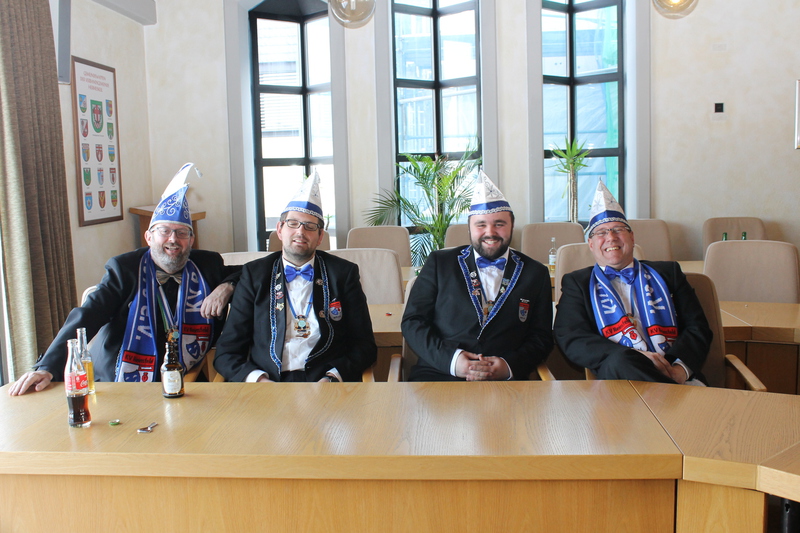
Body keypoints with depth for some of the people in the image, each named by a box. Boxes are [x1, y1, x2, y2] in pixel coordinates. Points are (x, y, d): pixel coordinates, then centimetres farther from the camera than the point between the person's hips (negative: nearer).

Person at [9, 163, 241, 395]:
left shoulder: (208, 266, 8)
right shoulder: (124, 268, 1)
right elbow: (86, 317, -8)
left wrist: (226, 287, -6)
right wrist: (47, 367, -22)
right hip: (120, 389, -1)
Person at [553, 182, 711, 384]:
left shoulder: (667, 273, 22)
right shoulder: (577, 283, 15)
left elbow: (698, 328, 13)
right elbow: (571, 340, 0)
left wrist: (681, 367, -10)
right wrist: (627, 358, -17)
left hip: (672, 374, -1)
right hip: (615, 377, 1)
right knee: (619, 361, -34)